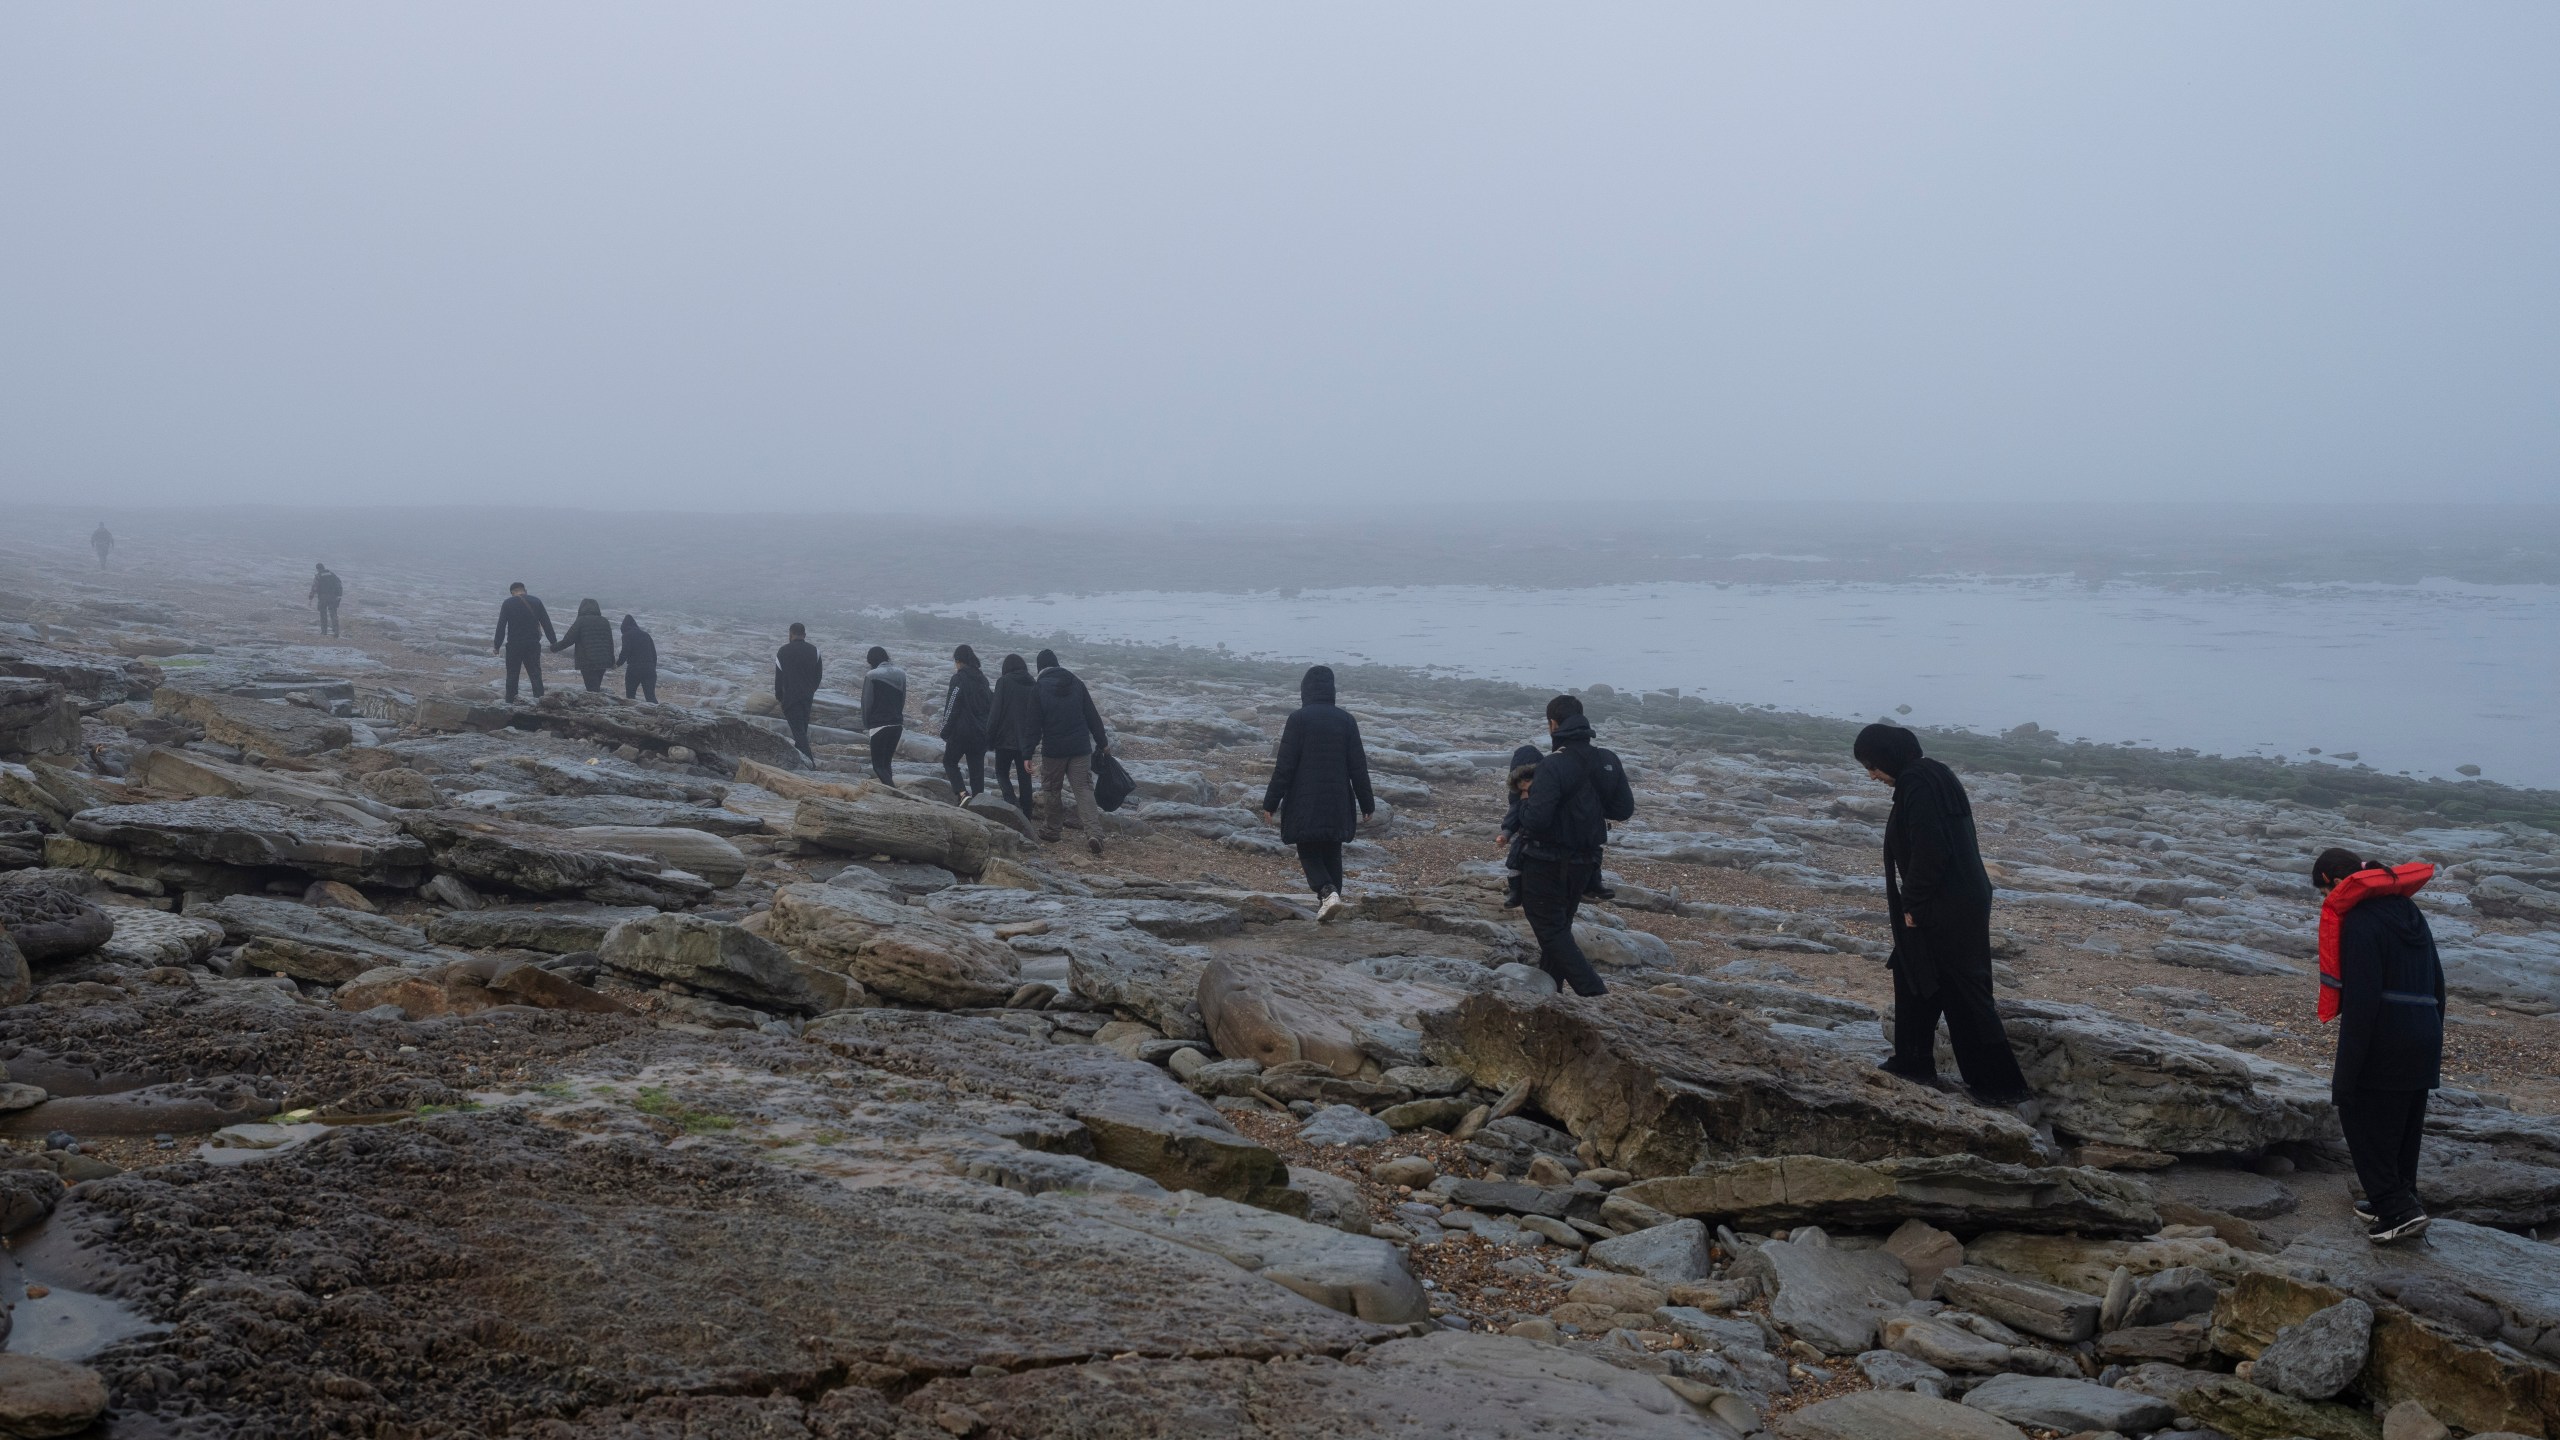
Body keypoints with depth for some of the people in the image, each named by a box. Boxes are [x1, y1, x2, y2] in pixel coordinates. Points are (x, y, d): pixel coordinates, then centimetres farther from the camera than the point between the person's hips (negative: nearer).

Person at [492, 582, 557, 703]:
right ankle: (539, 696, -13)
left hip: (514, 645, -1)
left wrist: (497, 646, 2)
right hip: (533, 644, 1)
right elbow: (546, 623, 4)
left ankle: (510, 701, 9)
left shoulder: (507, 604, -1)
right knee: (535, 672, 4)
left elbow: (501, 626, -3)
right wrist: (554, 642, 9)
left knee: (512, 674, 8)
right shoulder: (536, 601, 3)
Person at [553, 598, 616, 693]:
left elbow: (568, 640, -7)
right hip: (603, 662, 5)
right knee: (596, 687, 15)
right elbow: (610, 643, 16)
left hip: (587, 662, -5)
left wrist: (554, 648, 8)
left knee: (592, 689, -7)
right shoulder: (605, 622, 11)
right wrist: (612, 662, 24)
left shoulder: (581, 621, -6)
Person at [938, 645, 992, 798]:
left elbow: (951, 708, -13)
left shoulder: (958, 679, -11)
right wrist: (988, 731, 20)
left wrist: (945, 732, -6)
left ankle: (962, 793, -10)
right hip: (981, 732, 6)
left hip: (961, 731, -6)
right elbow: (991, 704, 16)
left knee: (949, 761, 10)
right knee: (977, 766, 9)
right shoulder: (982, 679, 11)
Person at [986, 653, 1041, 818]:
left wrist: (990, 739, -4)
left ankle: (1014, 803, -13)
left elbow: (995, 712, -10)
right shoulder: (1033, 686, 7)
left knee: (1002, 773, 11)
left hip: (1006, 739, -4)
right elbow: (1037, 717, 10)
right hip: (1026, 741, 4)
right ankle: (1026, 819, 10)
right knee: (1024, 779, 10)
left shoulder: (1004, 682, -7)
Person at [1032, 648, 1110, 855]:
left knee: (1052, 790, 15)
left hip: (1053, 749, -2)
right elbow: (1092, 715, 6)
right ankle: (1094, 833, -15)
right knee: (1084, 789, 0)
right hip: (1081, 748, 2)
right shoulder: (1076, 683, 4)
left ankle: (1050, 829, 24)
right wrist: (1102, 741, 14)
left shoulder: (1039, 688, -6)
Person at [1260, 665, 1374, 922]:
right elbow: (1358, 765, 4)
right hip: (1338, 802, 3)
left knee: (1308, 852, 5)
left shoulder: (1298, 718, -8)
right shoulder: (1347, 720, 2)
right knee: (1331, 853, 14)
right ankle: (1329, 897, 16)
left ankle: (1328, 892, -18)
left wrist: (1271, 802, -4)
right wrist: (1367, 803, 12)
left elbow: (1285, 764, -10)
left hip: (1305, 802, -3)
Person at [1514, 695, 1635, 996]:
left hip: (1547, 864, -7)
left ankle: (1594, 994, -10)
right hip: (1585, 864, 7)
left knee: (1551, 932, 2)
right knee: (1559, 928, 21)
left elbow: (1535, 820, -27)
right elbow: (1624, 809, 5)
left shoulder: (1553, 766, -22)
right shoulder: (1608, 762, -2)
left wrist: (1526, 799, -6)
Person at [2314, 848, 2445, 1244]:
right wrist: (2433, 1041, 25)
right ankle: (2397, 1203, 25)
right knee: (2403, 1127, 17)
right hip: (2423, 1043, 9)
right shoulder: (2408, 911, 15)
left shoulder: (2359, 921, -14)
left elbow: (2360, 1002, -19)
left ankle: (2398, 1210, -5)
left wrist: (2345, 1073, -16)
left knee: (2363, 1123, 0)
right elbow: (2437, 984, 19)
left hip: (2383, 1045, -9)